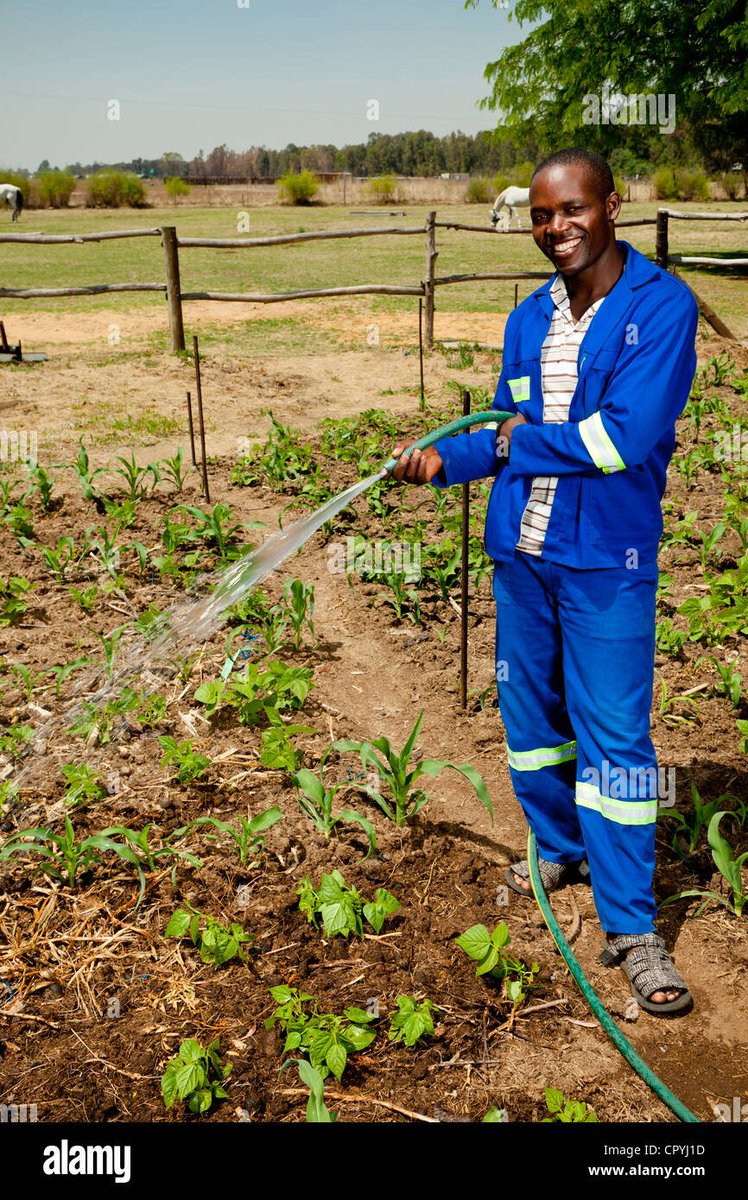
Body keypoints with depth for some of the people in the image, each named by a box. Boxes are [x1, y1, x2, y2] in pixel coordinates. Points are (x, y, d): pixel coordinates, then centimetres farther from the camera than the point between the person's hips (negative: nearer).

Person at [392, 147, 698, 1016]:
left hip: (606, 561, -6)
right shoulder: (529, 319, 10)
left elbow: (626, 436, -21)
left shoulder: (661, 306, -10)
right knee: (530, 713, 17)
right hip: (520, 551, 6)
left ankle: (631, 930, 8)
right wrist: (445, 458, -4)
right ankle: (558, 849, 39)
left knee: (614, 737, -3)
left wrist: (523, 442, -9)